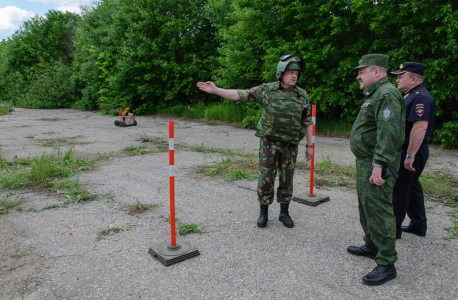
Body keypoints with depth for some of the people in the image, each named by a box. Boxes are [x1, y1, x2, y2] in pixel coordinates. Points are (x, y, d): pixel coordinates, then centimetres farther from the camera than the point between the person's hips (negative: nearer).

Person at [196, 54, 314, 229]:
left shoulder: (302, 95, 1)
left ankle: (284, 213, 25)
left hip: (290, 146, 2)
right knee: (266, 178, 1)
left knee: (286, 180, 9)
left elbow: (307, 122, 6)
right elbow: (240, 95, -8)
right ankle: (263, 213, 18)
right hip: (269, 143, -1)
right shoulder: (267, 90, -4)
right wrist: (215, 90, -17)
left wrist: (309, 145, 5)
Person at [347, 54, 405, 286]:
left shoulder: (387, 94, -16)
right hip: (366, 162, 11)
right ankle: (372, 246, 35)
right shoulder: (374, 95, 19)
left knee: (379, 210, -6)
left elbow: (389, 134, -25)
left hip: (376, 165, -11)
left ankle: (386, 264, 3)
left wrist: (378, 166, -27)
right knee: (366, 207, 20)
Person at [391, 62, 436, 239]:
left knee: (399, 190, -2)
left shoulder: (420, 97, -19)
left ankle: (393, 229, 9)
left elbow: (420, 127, -28)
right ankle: (418, 225, 30)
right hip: (407, 151, 11)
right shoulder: (410, 95, 15)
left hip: (412, 152, -11)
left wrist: (410, 156, -27)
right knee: (412, 187, 18)